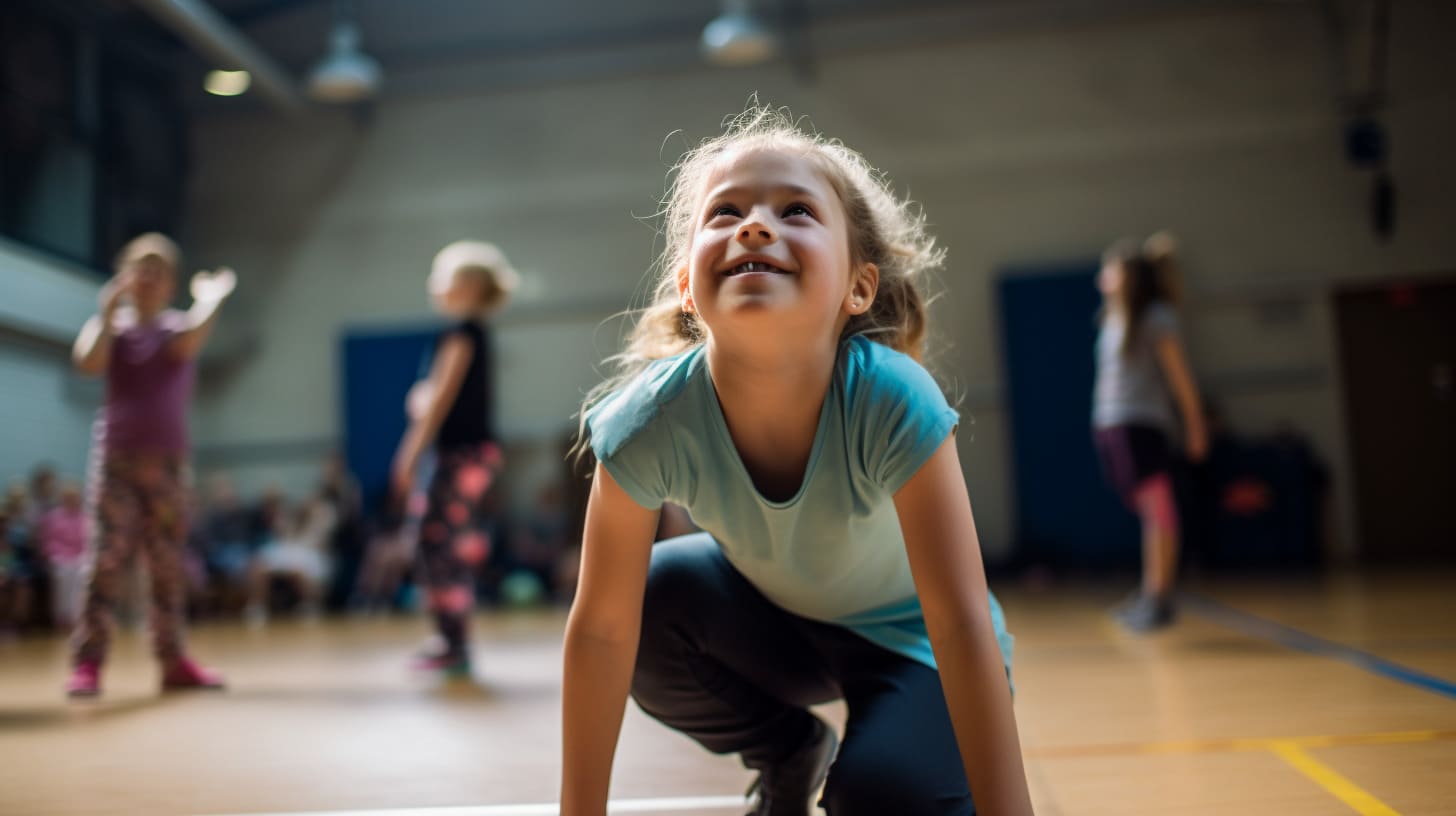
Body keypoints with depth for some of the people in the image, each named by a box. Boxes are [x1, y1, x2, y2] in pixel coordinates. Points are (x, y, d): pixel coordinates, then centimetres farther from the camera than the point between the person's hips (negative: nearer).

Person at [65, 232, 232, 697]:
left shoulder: (177, 326, 6)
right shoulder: (108, 326, 7)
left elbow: (187, 345, -19)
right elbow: (88, 363, -14)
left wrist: (211, 300, -15)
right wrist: (108, 313, -15)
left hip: (167, 464, 1)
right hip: (115, 459, -1)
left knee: (169, 567, 5)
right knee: (106, 562, -9)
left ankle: (173, 660, 11)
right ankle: (88, 663, -7)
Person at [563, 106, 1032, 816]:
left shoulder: (891, 400, -35)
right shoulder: (651, 419, -29)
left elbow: (962, 624, -33)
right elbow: (600, 629, -22)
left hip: (904, 633, -3)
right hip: (770, 615, 3)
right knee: (654, 601, -24)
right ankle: (791, 756, 4)